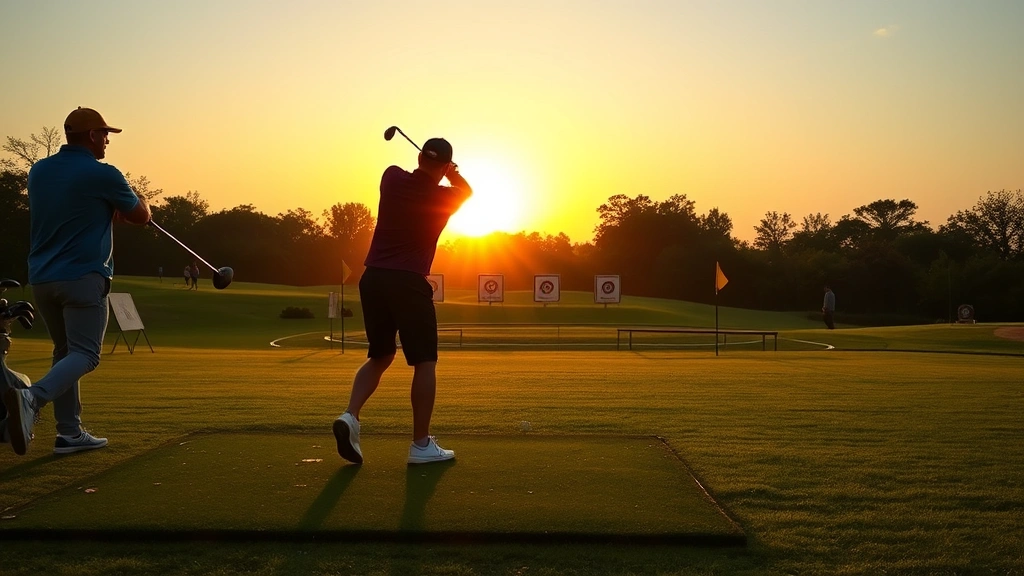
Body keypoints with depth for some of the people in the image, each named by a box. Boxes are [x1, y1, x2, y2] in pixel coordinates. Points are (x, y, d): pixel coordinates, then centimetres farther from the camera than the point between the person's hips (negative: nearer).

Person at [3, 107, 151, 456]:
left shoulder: (39, 170, 12)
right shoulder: (103, 176, -7)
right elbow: (141, 216, 7)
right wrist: (140, 201, 29)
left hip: (41, 278, 7)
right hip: (83, 277, -7)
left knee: (64, 351, 15)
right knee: (84, 354, -7)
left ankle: (69, 433, 13)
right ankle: (32, 398, -32)